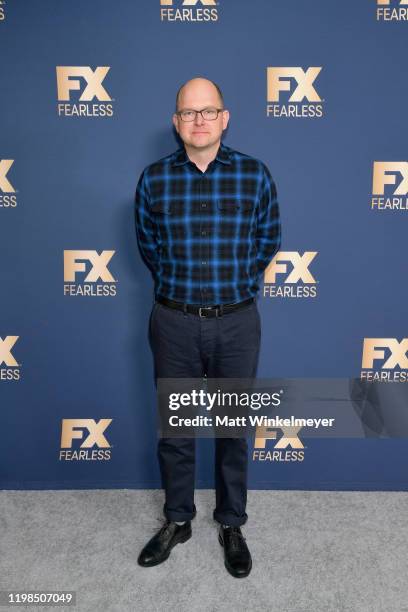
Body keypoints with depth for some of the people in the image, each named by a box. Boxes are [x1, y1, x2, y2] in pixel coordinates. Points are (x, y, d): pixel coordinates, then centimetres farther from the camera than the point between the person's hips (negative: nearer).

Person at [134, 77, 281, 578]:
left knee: (233, 428, 14)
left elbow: (268, 241, 9)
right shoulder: (153, 179, -2)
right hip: (173, 321, 1)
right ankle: (177, 520, 37)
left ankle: (231, 524, 36)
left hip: (236, 322, 0)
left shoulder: (255, 174, -3)